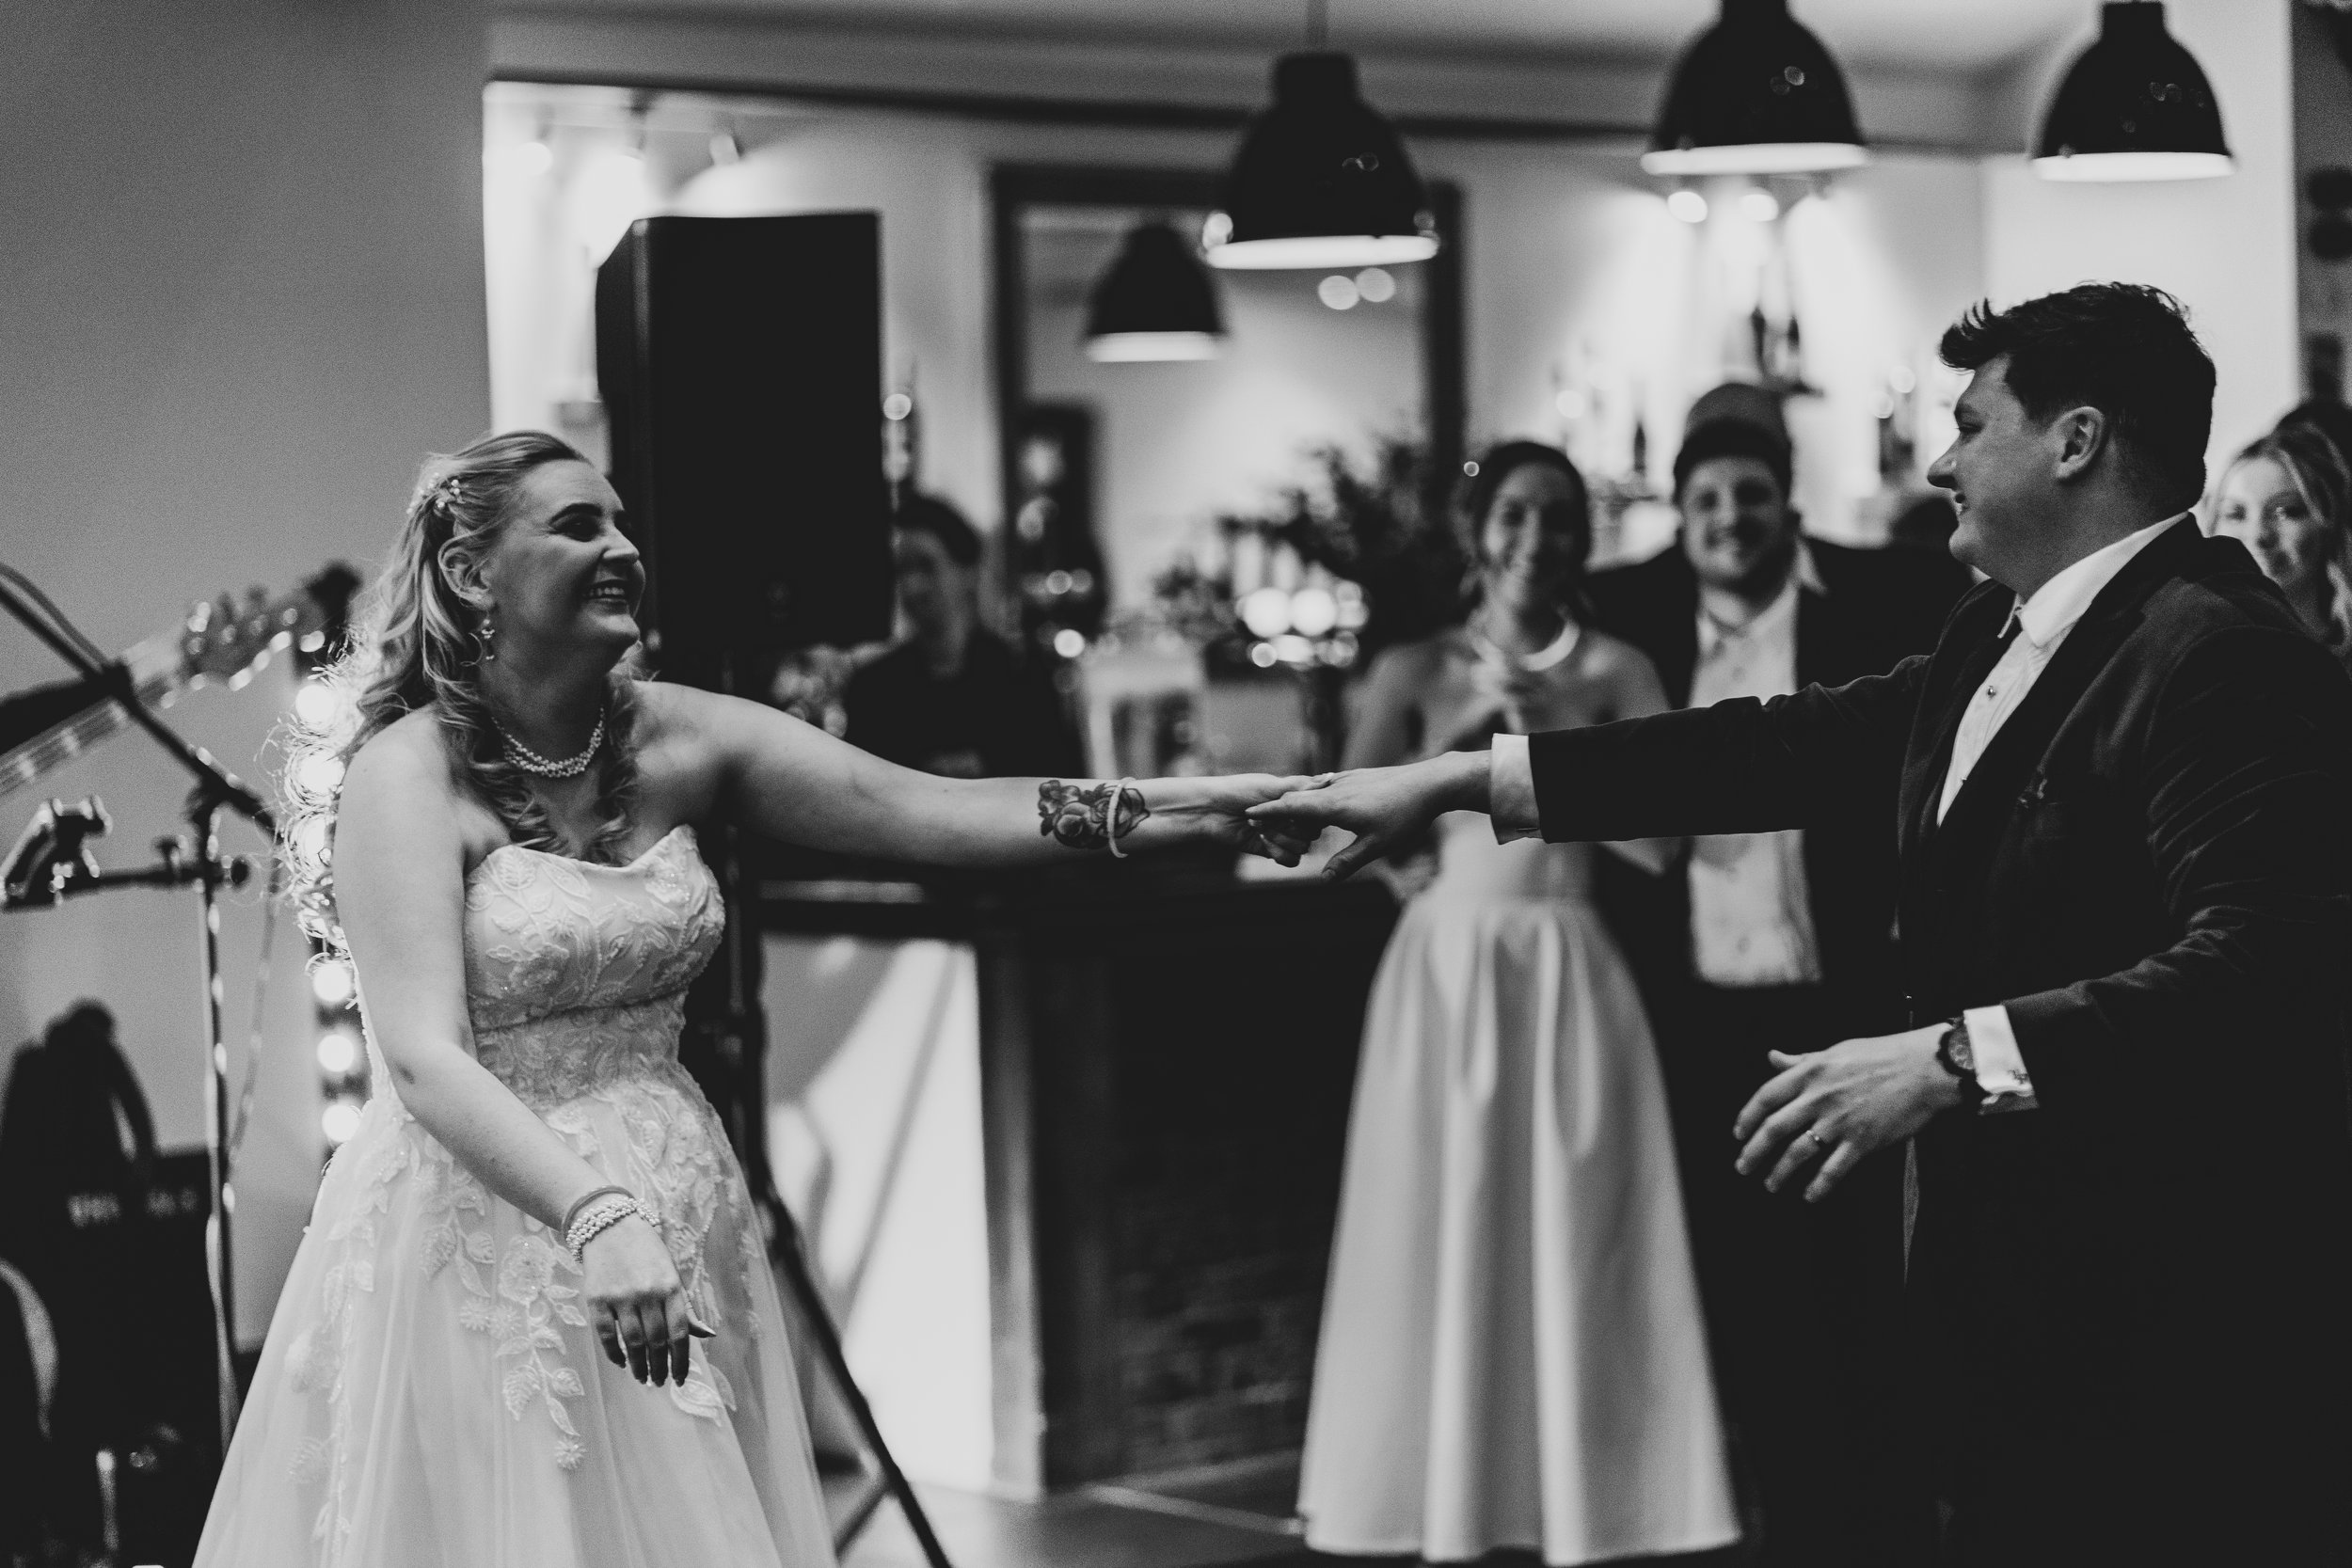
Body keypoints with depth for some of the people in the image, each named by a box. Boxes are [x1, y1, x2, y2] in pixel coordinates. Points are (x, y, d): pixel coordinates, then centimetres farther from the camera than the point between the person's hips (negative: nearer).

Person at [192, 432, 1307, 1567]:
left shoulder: (674, 740, 2)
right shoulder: (409, 773, -12)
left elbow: (921, 810, -8)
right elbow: (425, 1060, -22)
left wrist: (1153, 811, -20)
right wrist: (596, 1217, -36)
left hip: (674, 1221, 5)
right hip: (482, 1232, -5)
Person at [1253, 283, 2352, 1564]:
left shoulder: (2218, 654, -17)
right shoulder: (2002, 638, 13)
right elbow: (1782, 749, 14)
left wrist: (1955, 1056, -31)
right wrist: (1457, 782, 11)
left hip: (2154, 1311, -8)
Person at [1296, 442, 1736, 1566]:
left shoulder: (1613, 669, 4)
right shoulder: (1418, 669, 7)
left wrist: (1562, 731, -13)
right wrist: (1456, 733, -11)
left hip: (1566, 974, -1)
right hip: (1447, 968, 1)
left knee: (1573, 1247, -1)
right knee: (1443, 1244, 1)